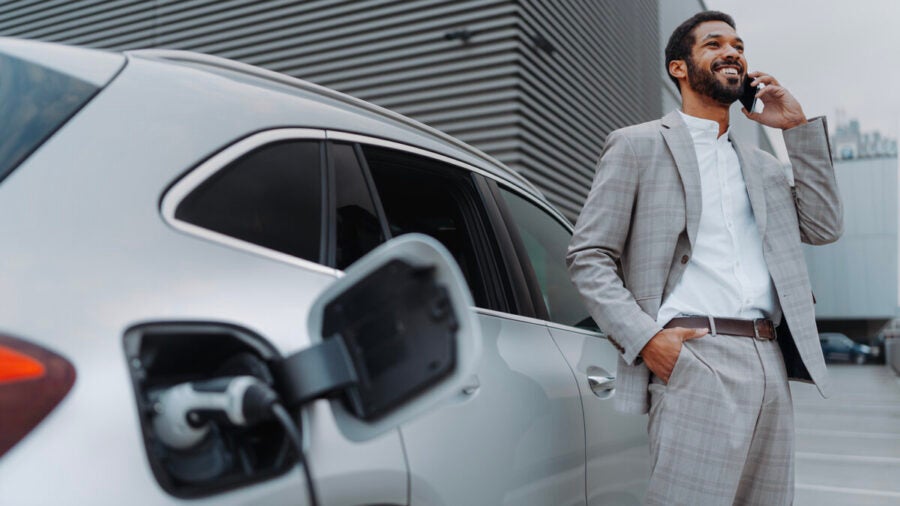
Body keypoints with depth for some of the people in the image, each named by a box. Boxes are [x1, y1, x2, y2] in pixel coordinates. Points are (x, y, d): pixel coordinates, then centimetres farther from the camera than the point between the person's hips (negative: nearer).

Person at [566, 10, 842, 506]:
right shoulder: (638, 145, 5)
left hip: (770, 363, 6)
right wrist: (645, 338, -14)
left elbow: (823, 227, 13)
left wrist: (798, 128, 10)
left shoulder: (763, 165, 24)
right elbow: (586, 256, -1)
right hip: (694, 360, -6)